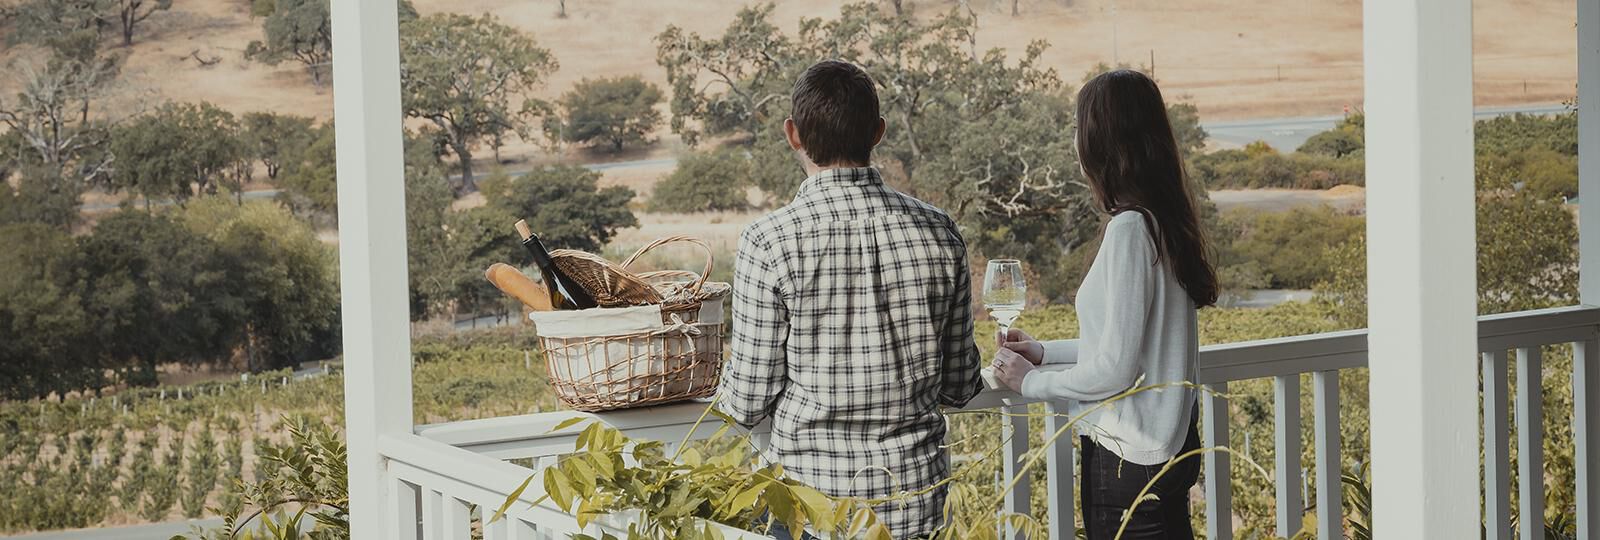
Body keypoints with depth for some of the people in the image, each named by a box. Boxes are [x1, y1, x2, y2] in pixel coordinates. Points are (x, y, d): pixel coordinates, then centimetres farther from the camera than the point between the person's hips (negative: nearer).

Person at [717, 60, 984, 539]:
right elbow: (959, 387, 4)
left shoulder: (769, 243, -14)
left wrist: (732, 374, 14)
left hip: (813, 499, -3)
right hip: (917, 500, 4)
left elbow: (749, 404, -9)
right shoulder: (938, 233, -4)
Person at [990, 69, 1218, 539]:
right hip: (1168, 445, 9)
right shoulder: (1165, 221, 7)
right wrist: (1047, 352, 19)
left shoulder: (1130, 229, -20)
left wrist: (1031, 382, -5)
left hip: (1128, 462, -9)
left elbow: (1113, 370, -20)